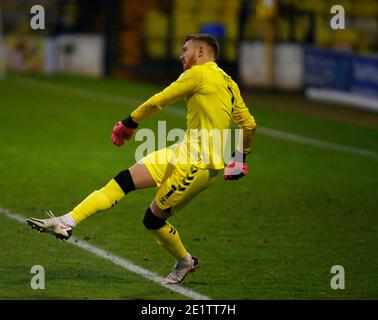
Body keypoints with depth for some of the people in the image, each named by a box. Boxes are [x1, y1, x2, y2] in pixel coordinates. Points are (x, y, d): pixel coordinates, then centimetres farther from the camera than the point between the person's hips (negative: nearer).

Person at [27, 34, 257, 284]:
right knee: (124, 180, 0)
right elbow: (249, 125, 16)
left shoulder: (198, 74, -10)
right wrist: (240, 158, 29)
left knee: (154, 220, 0)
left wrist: (128, 124, 8)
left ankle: (185, 262, 23)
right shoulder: (229, 83, 16)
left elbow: (158, 102, -5)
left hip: (197, 163, -9)